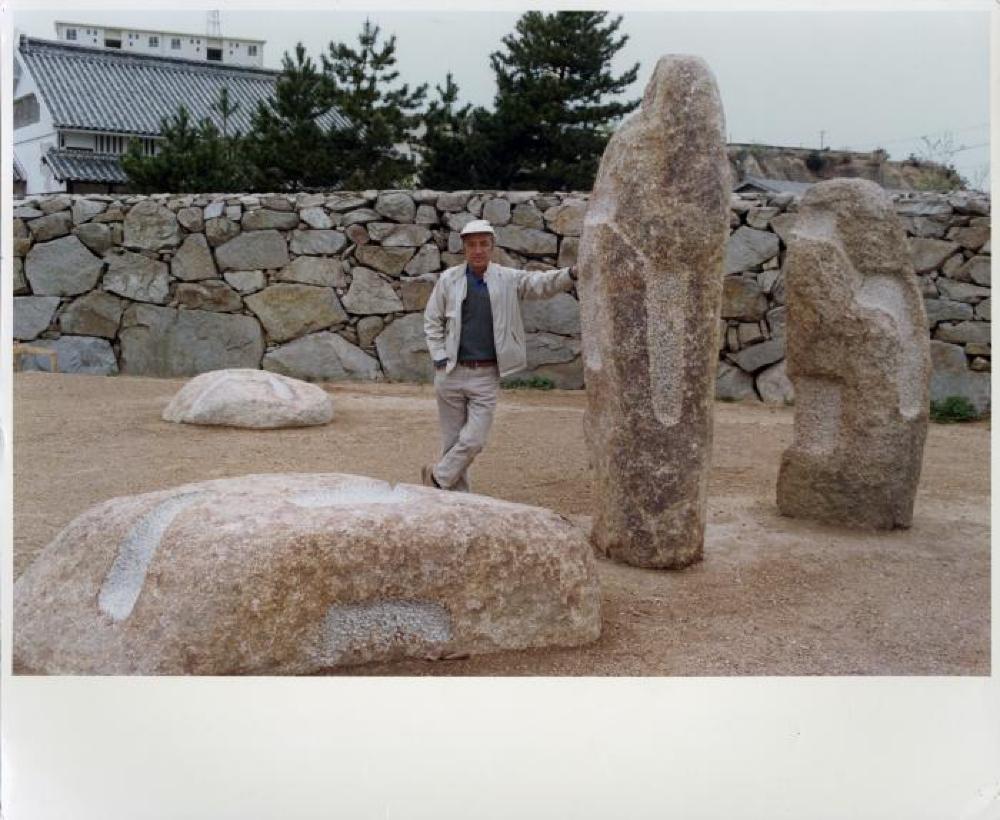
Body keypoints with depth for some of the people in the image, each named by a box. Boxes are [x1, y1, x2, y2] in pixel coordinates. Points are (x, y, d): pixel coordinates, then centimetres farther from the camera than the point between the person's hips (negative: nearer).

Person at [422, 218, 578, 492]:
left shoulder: (508, 279, 1)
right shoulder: (448, 279, 1)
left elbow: (542, 283, -14)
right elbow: (432, 320, 8)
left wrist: (571, 274, -33)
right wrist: (439, 357, -2)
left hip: (487, 376, 0)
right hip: (451, 373, 0)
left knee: (474, 441, -4)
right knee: (452, 440, 7)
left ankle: (438, 476, 19)